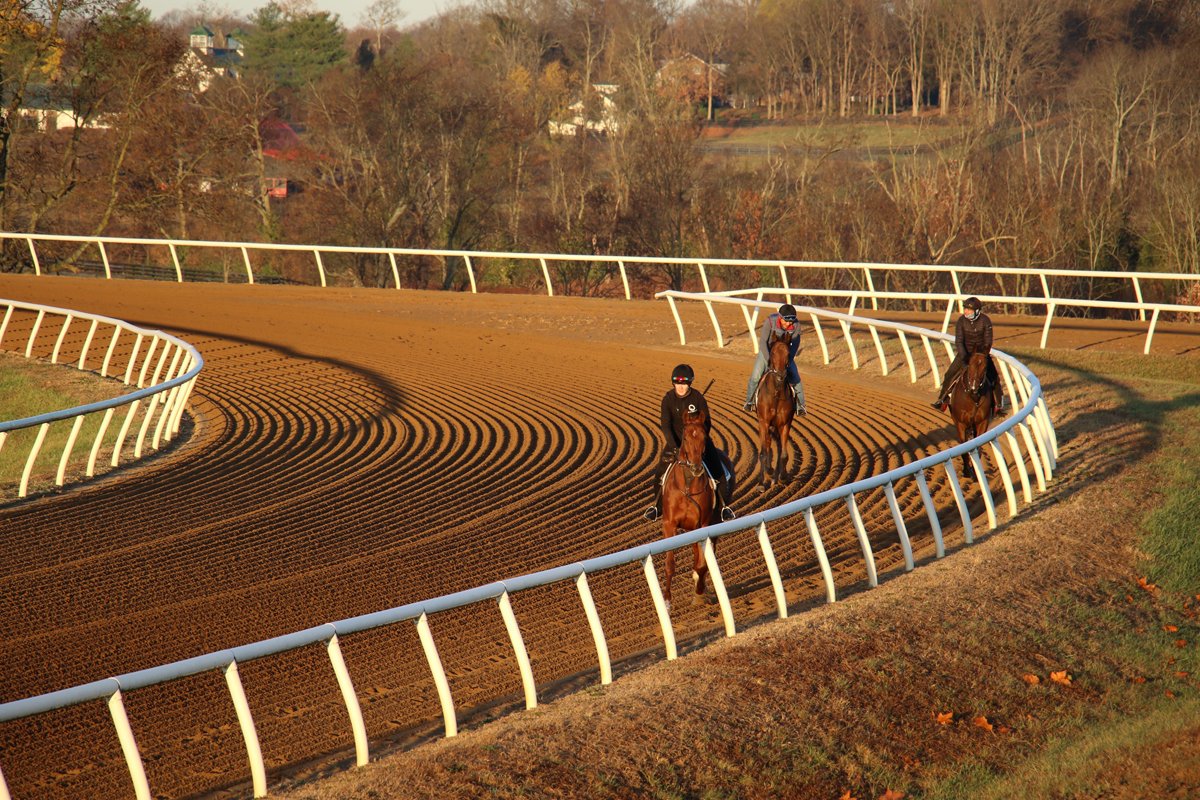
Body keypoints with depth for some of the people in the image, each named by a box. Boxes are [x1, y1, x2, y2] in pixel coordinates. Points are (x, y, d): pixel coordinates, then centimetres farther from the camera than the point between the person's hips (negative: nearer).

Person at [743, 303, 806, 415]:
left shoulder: (796, 326, -24)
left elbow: (795, 345, -14)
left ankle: (800, 406, 2)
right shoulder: (770, 321, -31)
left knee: (795, 378, -11)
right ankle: (749, 402, 11)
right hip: (767, 351, -1)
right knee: (755, 376, -12)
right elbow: (763, 342, -28)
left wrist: (788, 360, -26)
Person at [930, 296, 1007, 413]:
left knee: (994, 377, -9)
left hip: (982, 352, -1)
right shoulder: (962, 320, -14)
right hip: (965, 352, 1)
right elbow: (959, 341, -15)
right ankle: (942, 399, 7)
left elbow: (988, 341, -14)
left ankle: (999, 404, 4)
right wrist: (963, 356, -28)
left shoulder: (985, 320, -17)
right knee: (950, 375, -7)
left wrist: (984, 356, -25)